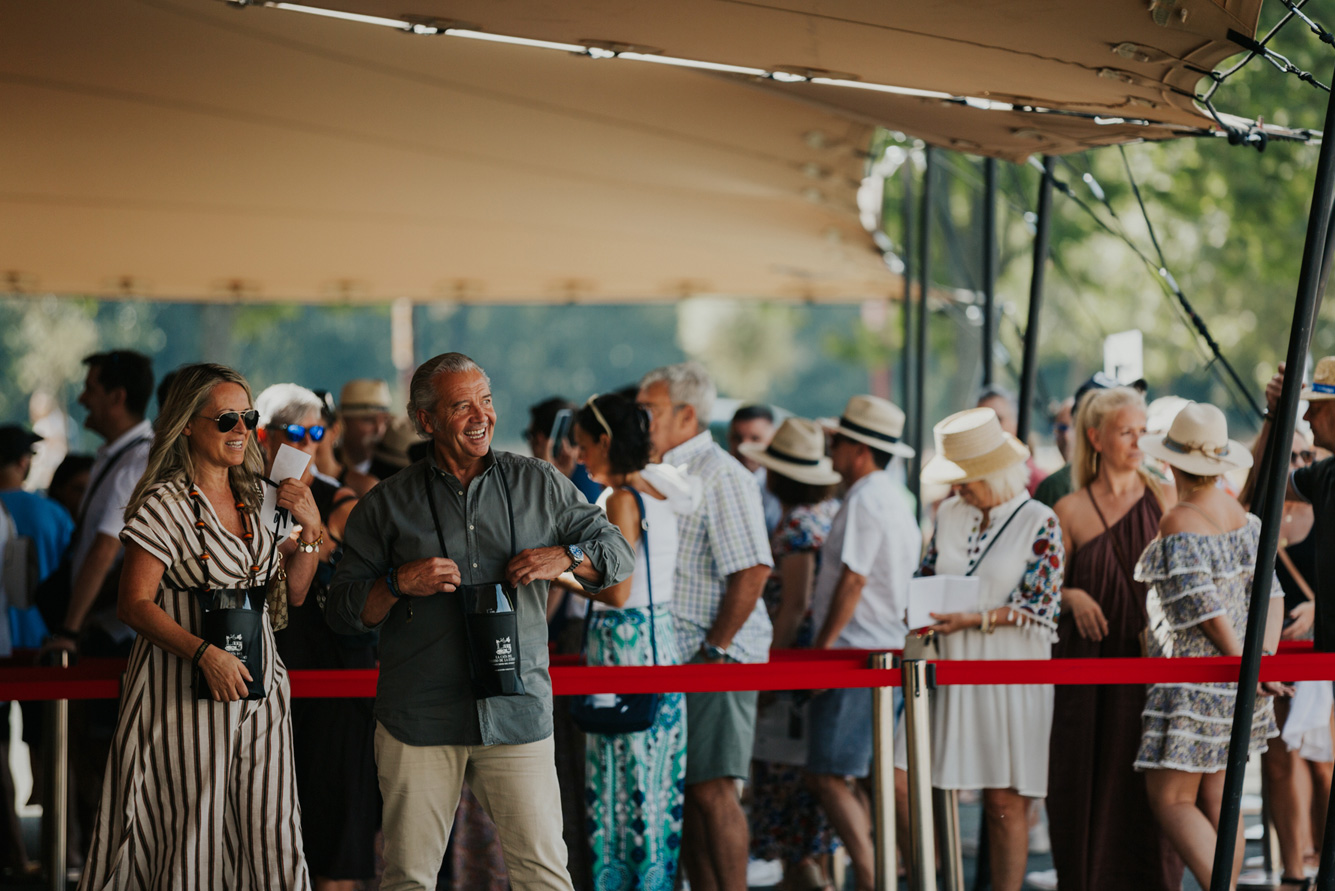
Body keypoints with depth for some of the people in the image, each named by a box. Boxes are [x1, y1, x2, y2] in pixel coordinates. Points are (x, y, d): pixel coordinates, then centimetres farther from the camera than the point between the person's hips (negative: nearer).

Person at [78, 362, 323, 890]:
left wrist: (310, 528, 2)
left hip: (258, 687, 6)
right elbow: (135, 604, -11)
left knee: (272, 836, 0)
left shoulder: (256, 500, 12)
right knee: (191, 837, -7)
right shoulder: (164, 505, -7)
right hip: (187, 694, -6)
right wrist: (204, 653, -22)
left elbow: (292, 593, 17)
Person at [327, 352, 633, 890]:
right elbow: (343, 613, 7)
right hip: (420, 718, 0)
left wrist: (565, 558, -4)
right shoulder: (387, 505, 7)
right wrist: (398, 585, -11)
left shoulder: (538, 485, 10)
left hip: (516, 710, 0)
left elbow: (618, 554, 16)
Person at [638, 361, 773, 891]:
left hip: (717, 657, -9)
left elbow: (752, 569, -18)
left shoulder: (719, 475, -11)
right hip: (672, 658, 9)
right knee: (684, 790, 8)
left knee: (711, 788, -11)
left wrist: (716, 649, -18)